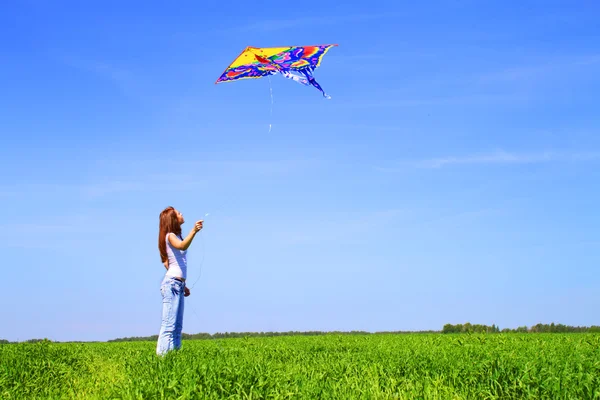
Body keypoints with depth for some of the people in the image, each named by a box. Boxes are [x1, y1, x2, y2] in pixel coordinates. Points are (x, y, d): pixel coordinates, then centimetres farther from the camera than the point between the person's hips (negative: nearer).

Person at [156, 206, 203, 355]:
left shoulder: (176, 237, 21)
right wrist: (193, 231, -44)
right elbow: (182, 246, -29)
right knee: (169, 324, -14)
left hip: (178, 284, 10)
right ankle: (163, 355, -16)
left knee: (177, 325, 8)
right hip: (171, 283, -10)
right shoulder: (170, 236, -5)